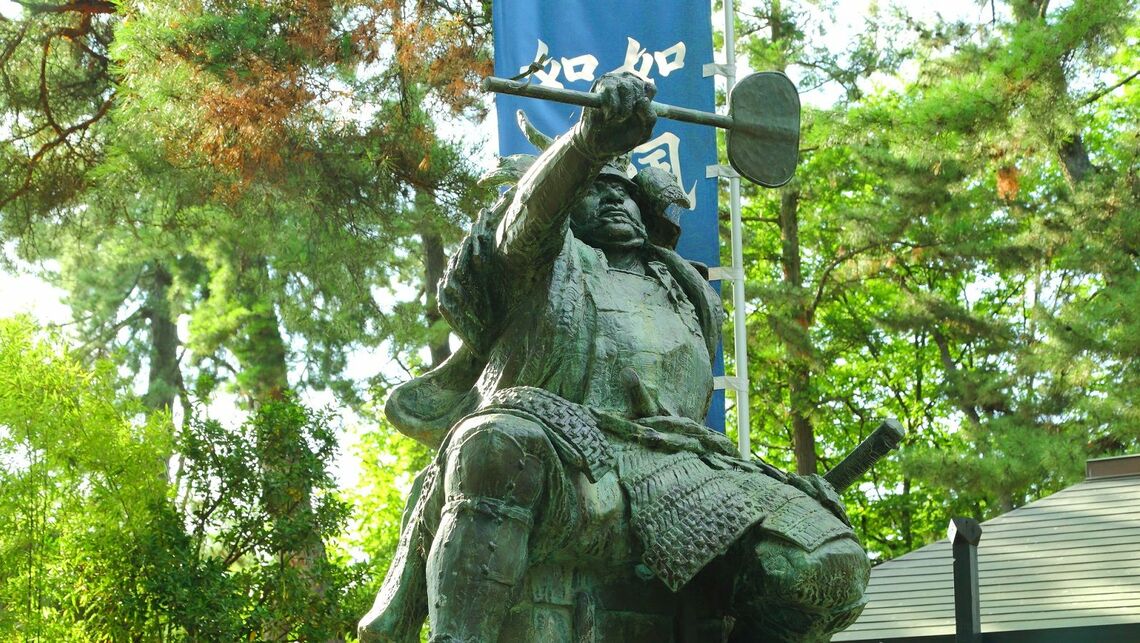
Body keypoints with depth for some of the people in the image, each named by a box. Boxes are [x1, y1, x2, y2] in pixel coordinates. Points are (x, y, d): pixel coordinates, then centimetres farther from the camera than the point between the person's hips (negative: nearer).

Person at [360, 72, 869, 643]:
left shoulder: (691, 294, 37)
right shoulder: (551, 258, 22)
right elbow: (537, 203, -1)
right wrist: (591, 139, -23)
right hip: (558, 464, -3)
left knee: (829, 565, -25)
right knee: (501, 442, -43)